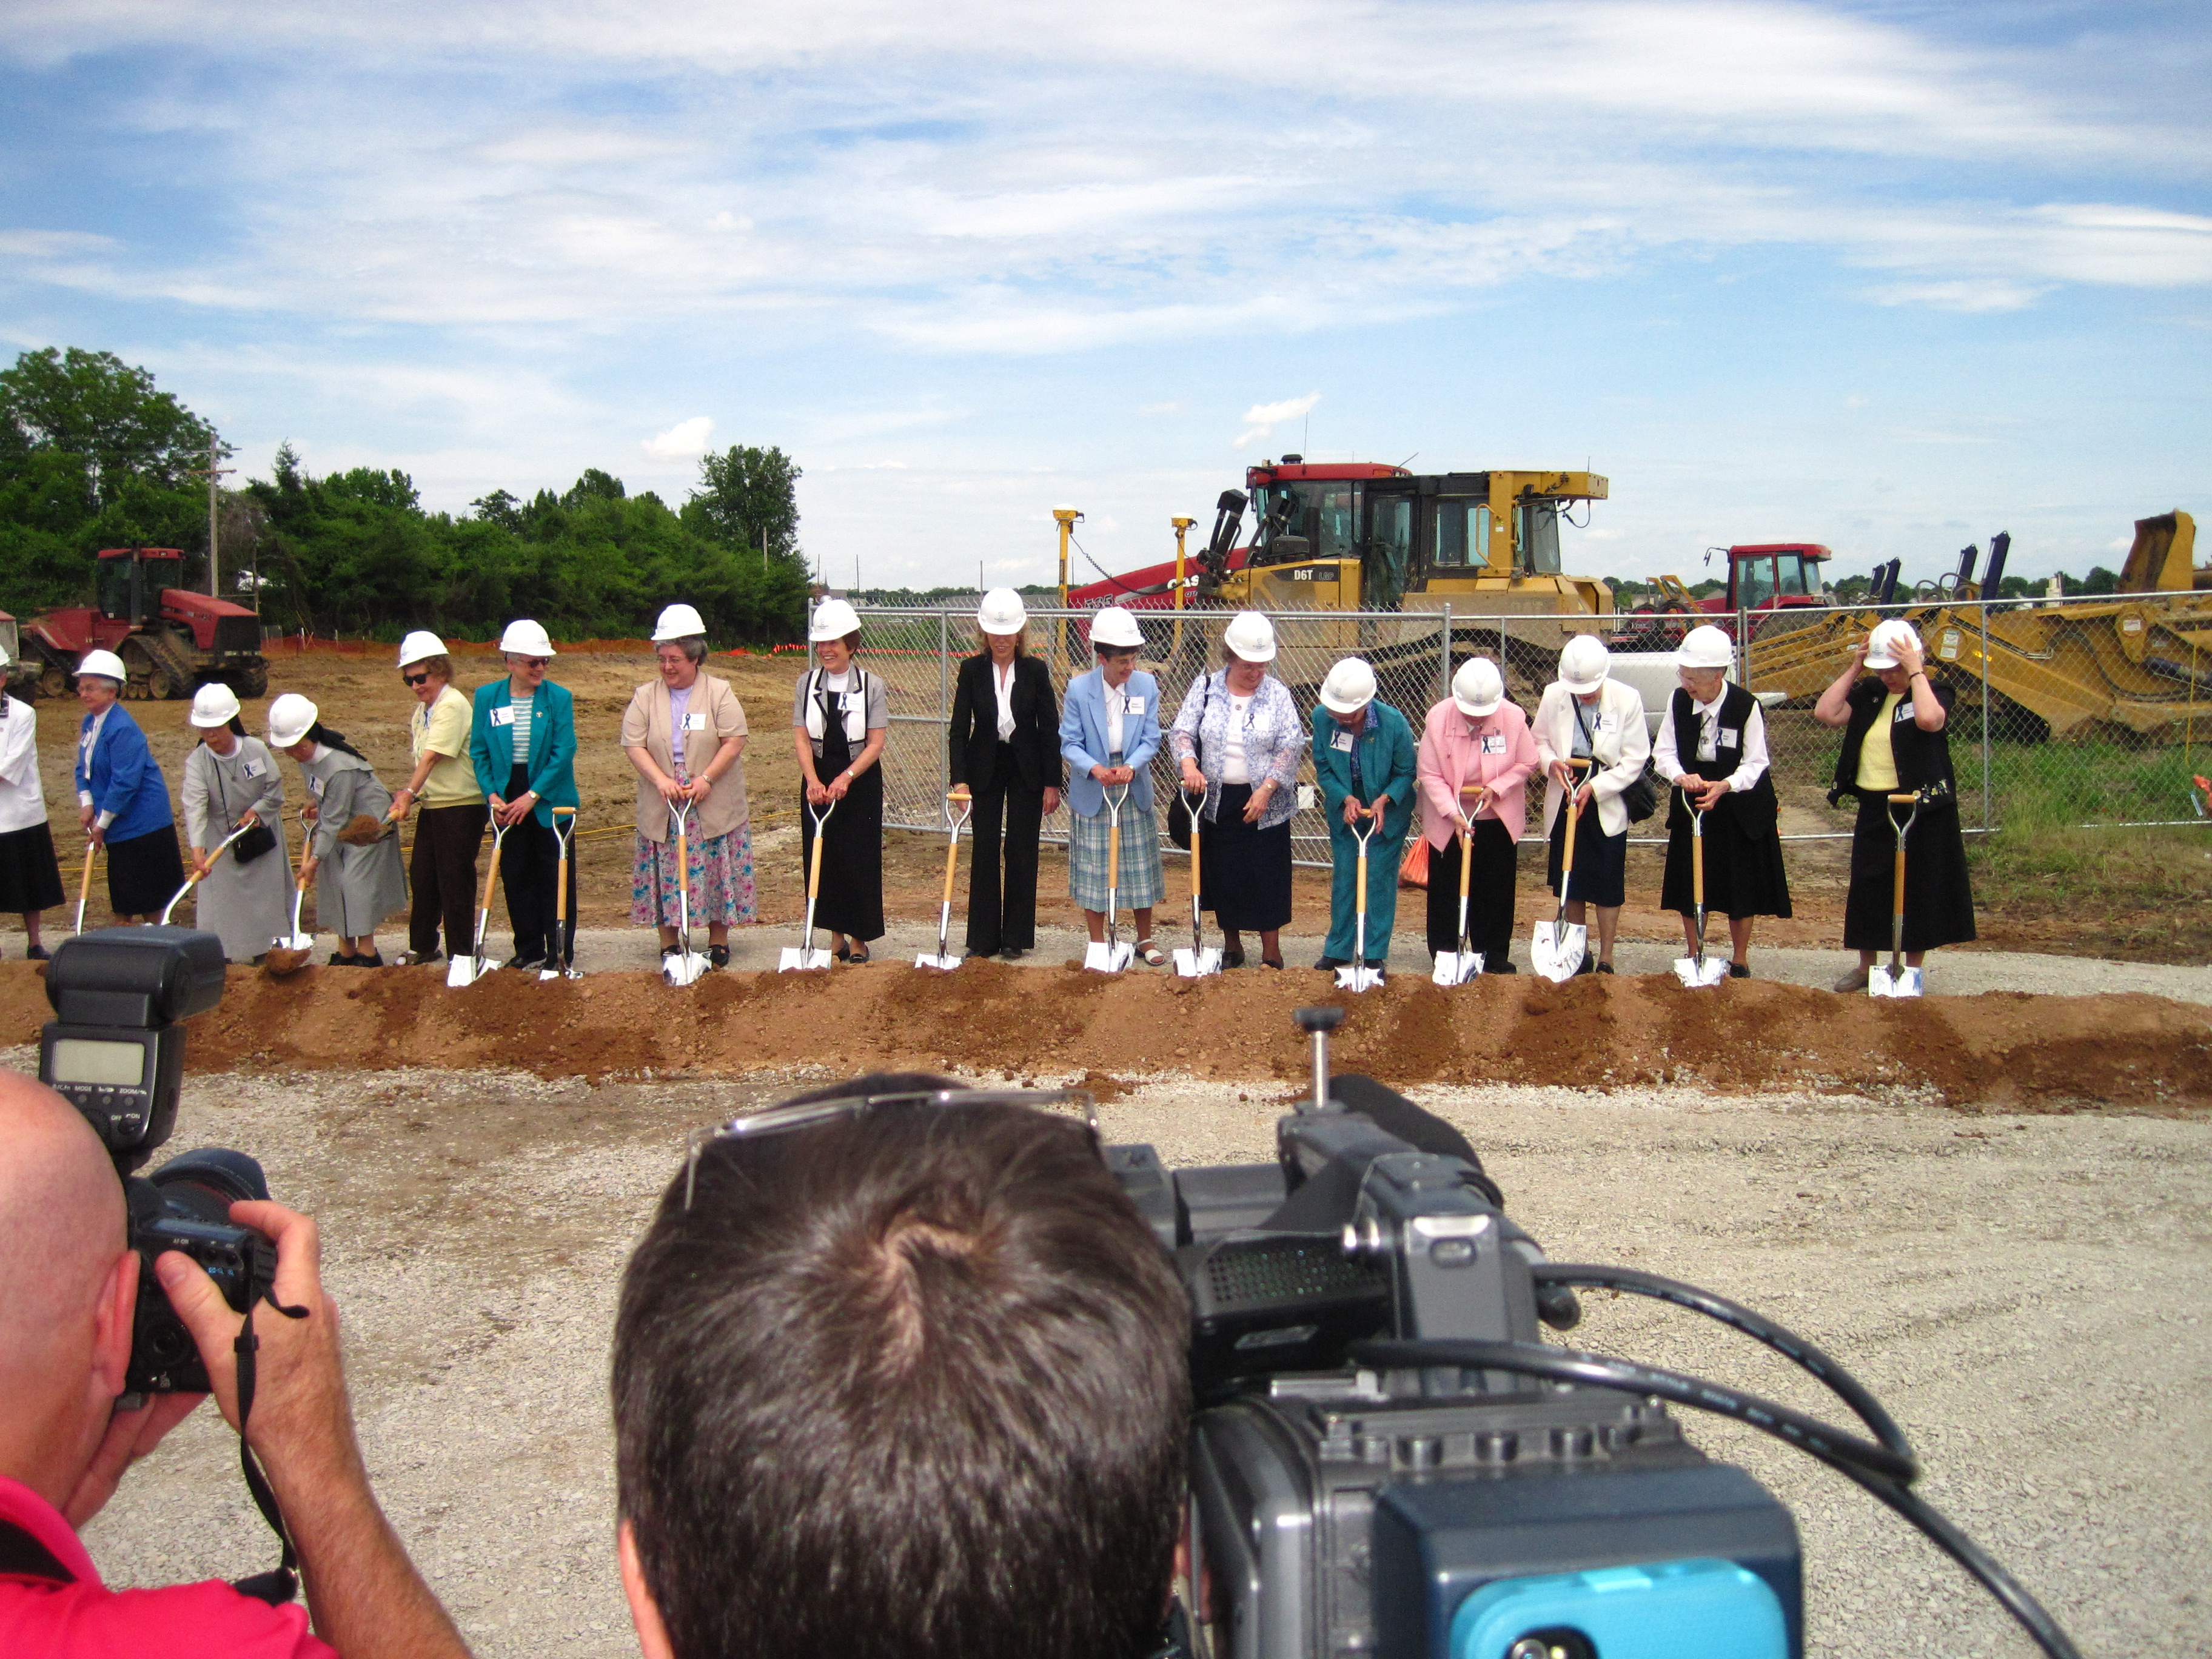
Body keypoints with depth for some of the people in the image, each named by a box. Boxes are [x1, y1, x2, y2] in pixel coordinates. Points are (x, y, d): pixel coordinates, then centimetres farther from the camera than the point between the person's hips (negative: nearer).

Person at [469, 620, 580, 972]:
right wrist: (492, 795, -7)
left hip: (550, 801, -3)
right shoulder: (487, 697, 1)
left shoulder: (559, 698, -7)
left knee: (556, 877, 2)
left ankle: (560, 953, 10)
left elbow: (563, 754, -10)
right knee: (516, 877, 9)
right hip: (507, 801, 3)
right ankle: (529, 950, 21)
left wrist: (532, 797, -15)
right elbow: (479, 752, 4)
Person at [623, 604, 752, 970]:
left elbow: (734, 742, -8)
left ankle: (718, 942, 14)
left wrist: (706, 779, -17)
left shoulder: (720, 693, 0)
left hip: (714, 806, -2)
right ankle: (669, 945, 14)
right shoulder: (645, 696, 6)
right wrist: (661, 780, -16)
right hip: (661, 808, 2)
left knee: (715, 871, 2)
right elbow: (634, 745, -1)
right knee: (665, 873, 4)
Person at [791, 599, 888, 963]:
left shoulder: (871, 686, -5)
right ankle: (836, 936, 17)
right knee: (820, 857, 6)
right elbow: (801, 737, -4)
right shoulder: (807, 684, 2)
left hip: (860, 780, -3)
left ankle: (859, 940, 11)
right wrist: (813, 781, -19)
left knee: (859, 859, 0)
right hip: (818, 779, 3)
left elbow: (876, 742, -9)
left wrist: (846, 778, -21)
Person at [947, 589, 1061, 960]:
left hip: (1026, 769, -1)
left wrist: (1052, 784, -5)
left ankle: (1016, 937, 13)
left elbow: (1050, 729, -3)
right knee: (984, 851, 2)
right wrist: (959, 779, -15)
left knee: (1022, 852, 3)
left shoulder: (1035, 671, -6)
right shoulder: (972, 670, -5)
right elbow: (959, 728, -6)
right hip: (984, 769, 1)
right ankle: (983, 939, 9)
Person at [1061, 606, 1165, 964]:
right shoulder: (1079, 688, -10)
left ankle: (1145, 940, 23)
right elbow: (1069, 744, -8)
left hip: (1135, 792, 2)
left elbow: (1151, 739, -3)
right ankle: (1097, 944, 18)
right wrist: (1095, 768, -26)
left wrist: (1131, 766, -22)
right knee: (1094, 870, 5)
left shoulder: (1146, 685, -4)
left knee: (1140, 868, 9)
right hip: (1091, 793, -2)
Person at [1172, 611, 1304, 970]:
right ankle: (1232, 946, 23)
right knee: (1223, 874, 8)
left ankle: (1271, 950, 11)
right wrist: (1189, 764, -22)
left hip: (1265, 803, -2)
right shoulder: (1206, 688, 1)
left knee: (1267, 876, 0)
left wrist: (1266, 789, -15)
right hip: (1218, 801, 2)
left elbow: (1291, 746, -5)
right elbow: (1183, 731, -1)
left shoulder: (1277, 694, -2)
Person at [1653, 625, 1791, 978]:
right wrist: (1680, 776, -24)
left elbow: (1755, 763, -12)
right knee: (1688, 885, 7)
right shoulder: (1678, 701, -9)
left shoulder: (1747, 706, -17)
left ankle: (1739, 962, 22)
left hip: (1739, 807, -3)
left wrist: (1725, 786, -29)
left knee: (1741, 886, 5)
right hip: (1691, 803, 3)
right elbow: (1663, 752, -3)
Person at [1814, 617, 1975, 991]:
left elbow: (1929, 719, -30)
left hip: (1920, 810, -5)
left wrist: (1915, 672, -21)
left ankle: (1913, 970, 16)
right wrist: (1854, 668, -4)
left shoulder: (1934, 693, -6)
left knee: (1917, 888, 4)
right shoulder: (1869, 694, 7)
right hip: (1873, 809, 5)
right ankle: (1866, 967, 24)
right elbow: (1825, 713, -5)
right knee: (1867, 887, 10)